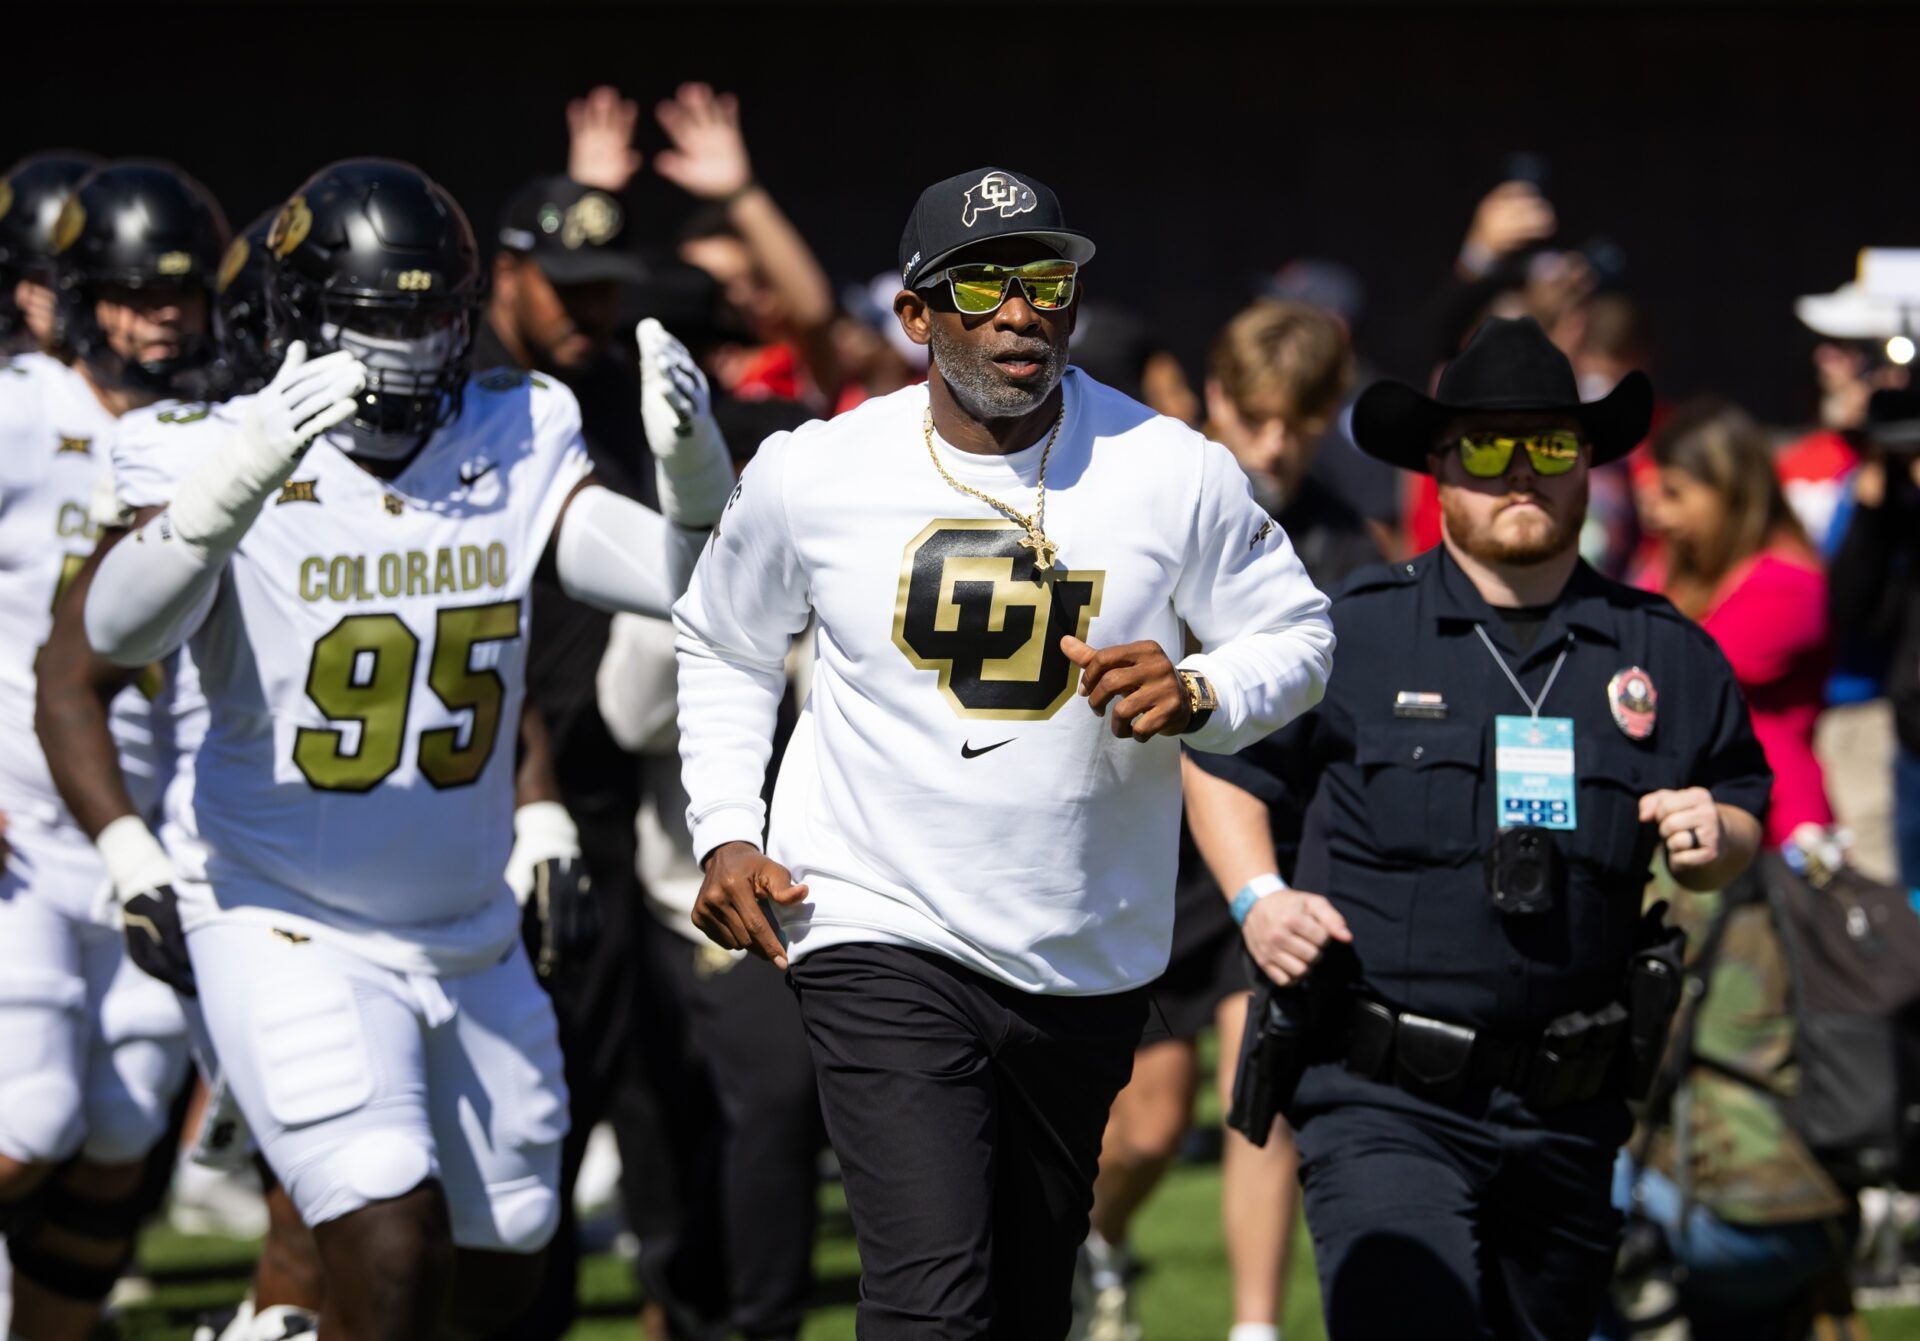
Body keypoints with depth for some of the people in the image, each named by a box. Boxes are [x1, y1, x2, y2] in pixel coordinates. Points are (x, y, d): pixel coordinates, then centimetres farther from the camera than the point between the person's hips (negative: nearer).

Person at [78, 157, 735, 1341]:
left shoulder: (516, 451, -4)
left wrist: (693, 474, -34)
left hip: (468, 929, 5)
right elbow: (121, 631, -33)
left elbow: (685, 584, -12)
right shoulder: (238, 454, -15)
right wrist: (241, 479, -49)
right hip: (289, 929, -5)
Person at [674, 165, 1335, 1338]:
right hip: (885, 939, -3)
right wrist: (726, 834, 2)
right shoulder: (813, 475, -4)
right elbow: (724, 646, 14)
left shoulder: (1174, 472, -5)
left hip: (1089, 964, 3)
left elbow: (1296, 635, 6)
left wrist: (1196, 697, -16)